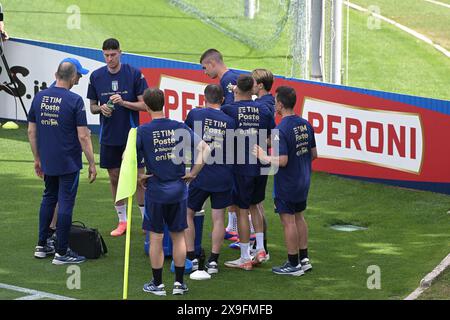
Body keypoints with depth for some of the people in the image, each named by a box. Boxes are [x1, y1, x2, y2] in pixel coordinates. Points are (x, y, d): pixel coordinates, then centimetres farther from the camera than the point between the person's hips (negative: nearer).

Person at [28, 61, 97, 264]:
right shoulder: (74, 101, -14)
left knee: (48, 198, 20)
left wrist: (37, 158, 17)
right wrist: (92, 164, -6)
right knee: (65, 203, 0)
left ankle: (42, 246, 22)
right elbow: (83, 136, -15)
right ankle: (61, 252, 4)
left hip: (47, 162, 5)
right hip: (68, 163, -5)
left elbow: (31, 131, 7)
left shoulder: (39, 97, 1)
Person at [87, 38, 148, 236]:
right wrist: (101, 108, -12)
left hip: (132, 136, -3)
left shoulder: (134, 74, -7)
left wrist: (124, 103, -20)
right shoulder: (96, 76, 2)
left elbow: (144, 105, -6)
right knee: (114, 179, 10)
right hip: (108, 137, 3)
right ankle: (122, 221, 22)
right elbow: (92, 107, 9)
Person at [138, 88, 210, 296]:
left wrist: (138, 176, -3)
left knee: (156, 238, 6)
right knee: (178, 236, 12)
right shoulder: (180, 128, -2)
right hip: (178, 191, 2)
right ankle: (179, 283, 16)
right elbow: (204, 148, -5)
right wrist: (193, 173, 1)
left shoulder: (143, 131, -9)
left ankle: (157, 284, 13)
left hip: (155, 191, -2)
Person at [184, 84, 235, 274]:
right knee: (218, 218, 7)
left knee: (187, 214, 13)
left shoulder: (195, 114, -3)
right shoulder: (229, 121, 1)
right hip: (223, 176, 2)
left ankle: (191, 258, 10)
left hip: (199, 175, -2)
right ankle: (213, 260, 6)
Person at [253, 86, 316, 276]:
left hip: (286, 184, -8)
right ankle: (304, 259, 25)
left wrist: (264, 157, -11)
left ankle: (293, 265, 7)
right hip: (303, 181, 8)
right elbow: (313, 154, 8)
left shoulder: (281, 129, -22)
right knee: (299, 218, 19)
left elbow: (282, 161, -25)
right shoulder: (305, 124, 2)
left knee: (288, 221, 1)